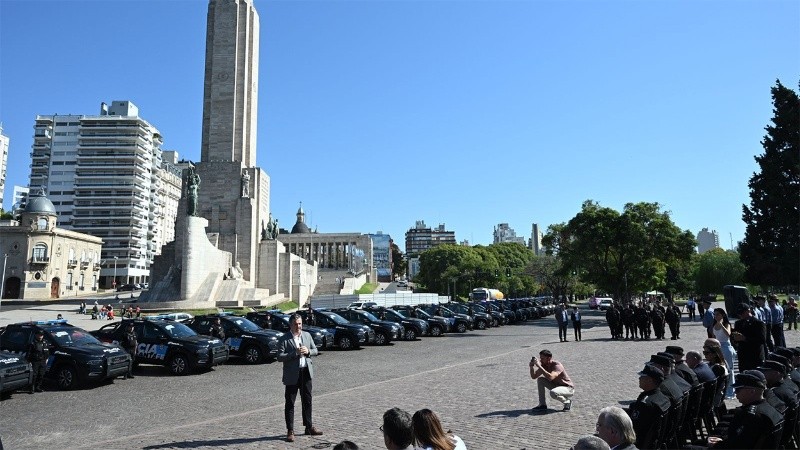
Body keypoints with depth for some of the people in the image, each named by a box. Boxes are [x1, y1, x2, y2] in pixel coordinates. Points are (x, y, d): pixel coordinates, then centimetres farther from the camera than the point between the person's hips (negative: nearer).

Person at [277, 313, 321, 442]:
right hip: (292, 375, -5)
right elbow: (280, 357, -16)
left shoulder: (307, 335, 7)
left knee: (307, 401, 15)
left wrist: (308, 351, -11)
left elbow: (315, 350, 10)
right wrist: (295, 353, -24)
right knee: (290, 403, 2)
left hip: (306, 373, 5)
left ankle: (309, 427, 27)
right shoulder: (284, 339, -9)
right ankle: (290, 431, 11)